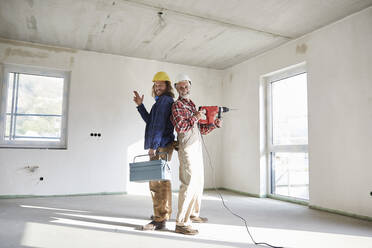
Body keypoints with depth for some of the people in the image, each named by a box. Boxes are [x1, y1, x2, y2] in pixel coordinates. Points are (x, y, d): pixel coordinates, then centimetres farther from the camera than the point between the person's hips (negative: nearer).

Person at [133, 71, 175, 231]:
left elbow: (160, 125, -18)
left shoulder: (165, 100, -9)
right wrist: (140, 105, 21)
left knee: (157, 182, -10)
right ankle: (165, 213, 32)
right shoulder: (162, 101, 22)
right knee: (162, 181, 18)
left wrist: (153, 146, -21)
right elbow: (150, 121, 26)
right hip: (161, 146, 11)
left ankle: (159, 220, -5)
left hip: (161, 146, -11)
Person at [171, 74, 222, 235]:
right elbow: (180, 127, -22)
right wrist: (195, 118, -14)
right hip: (187, 149, -9)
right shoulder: (177, 105, -6)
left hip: (197, 149, 9)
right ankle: (181, 223, -8)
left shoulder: (192, 105, 21)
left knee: (198, 183, 16)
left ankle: (194, 214, 31)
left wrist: (215, 124, 8)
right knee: (189, 184, -13)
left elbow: (201, 130, 21)